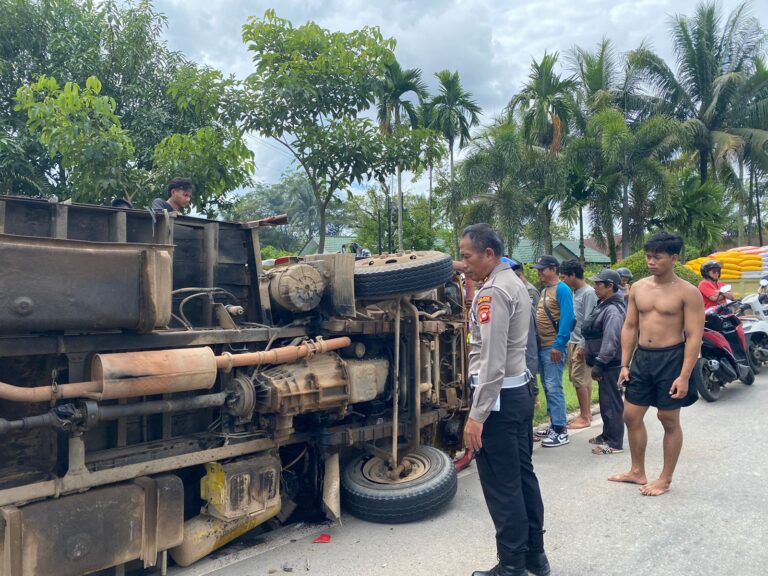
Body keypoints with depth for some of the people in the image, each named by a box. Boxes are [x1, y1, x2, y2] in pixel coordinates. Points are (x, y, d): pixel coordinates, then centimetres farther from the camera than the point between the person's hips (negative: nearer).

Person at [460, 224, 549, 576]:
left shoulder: (492, 291, -19)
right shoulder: (515, 283, 12)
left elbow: (492, 362, -24)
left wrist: (476, 415, -22)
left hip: (498, 397, -10)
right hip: (520, 390, 11)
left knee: (501, 486, 1)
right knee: (523, 475, 18)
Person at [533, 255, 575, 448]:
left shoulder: (562, 289, -11)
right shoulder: (544, 291, 16)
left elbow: (567, 318, -18)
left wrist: (558, 344, -22)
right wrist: (538, 343, 13)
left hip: (553, 347, -9)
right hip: (541, 346, 9)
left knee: (554, 388, -6)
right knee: (548, 387, 14)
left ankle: (560, 431, 1)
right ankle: (555, 424, 24)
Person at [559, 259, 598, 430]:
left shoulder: (589, 293, -14)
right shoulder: (574, 292, 12)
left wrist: (582, 345, -18)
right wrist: (570, 342, 11)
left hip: (581, 343, -8)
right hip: (573, 342, 8)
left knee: (579, 379, -5)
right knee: (583, 379, 13)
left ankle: (585, 417, 5)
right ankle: (586, 413, 22)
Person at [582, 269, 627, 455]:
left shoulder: (613, 310, -20)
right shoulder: (603, 305, 14)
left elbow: (610, 340, -27)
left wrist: (599, 364, -25)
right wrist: (596, 361, 22)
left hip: (610, 364, -11)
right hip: (604, 362, 11)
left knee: (611, 402, -3)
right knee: (605, 400, 19)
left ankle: (615, 443, 5)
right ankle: (607, 435, 31)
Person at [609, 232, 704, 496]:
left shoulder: (687, 292, -10)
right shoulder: (638, 288, 6)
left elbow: (694, 337, -13)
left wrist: (684, 376, -18)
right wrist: (624, 364, 5)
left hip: (671, 359, -6)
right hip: (642, 357, 6)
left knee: (669, 420, 6)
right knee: (631, 416, 10)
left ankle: (665, 479, 22)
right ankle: (637, 472, 27)